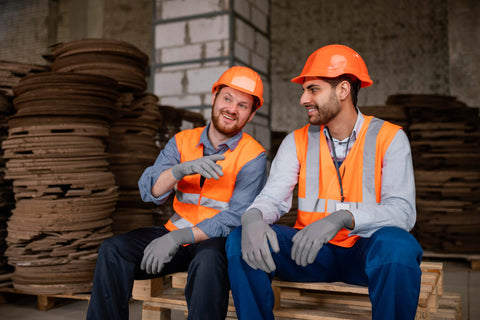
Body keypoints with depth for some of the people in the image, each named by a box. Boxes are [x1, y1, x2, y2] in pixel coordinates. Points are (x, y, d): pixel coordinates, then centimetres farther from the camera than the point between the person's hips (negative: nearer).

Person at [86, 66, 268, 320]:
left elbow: (237, 217, -15)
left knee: (207, 260, -37)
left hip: (218, 240, -4)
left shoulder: (253, 156, -6)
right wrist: (184, 168, -26)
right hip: (176, 235, 4)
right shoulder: (183, 141, 6)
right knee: (113, 250, -16)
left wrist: (177, 237, -24)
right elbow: (149, 191, -5)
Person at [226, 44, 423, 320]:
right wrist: (253, 218, -30)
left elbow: (402, 211, -16)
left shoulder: (389, 138, -4)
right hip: (312, 251, 3)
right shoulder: (297, 142, 6)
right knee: (242, 240, -20)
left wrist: (341, 218, -35)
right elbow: (273, 198, -5)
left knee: (396, 245, -35)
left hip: (364, 250, -2)